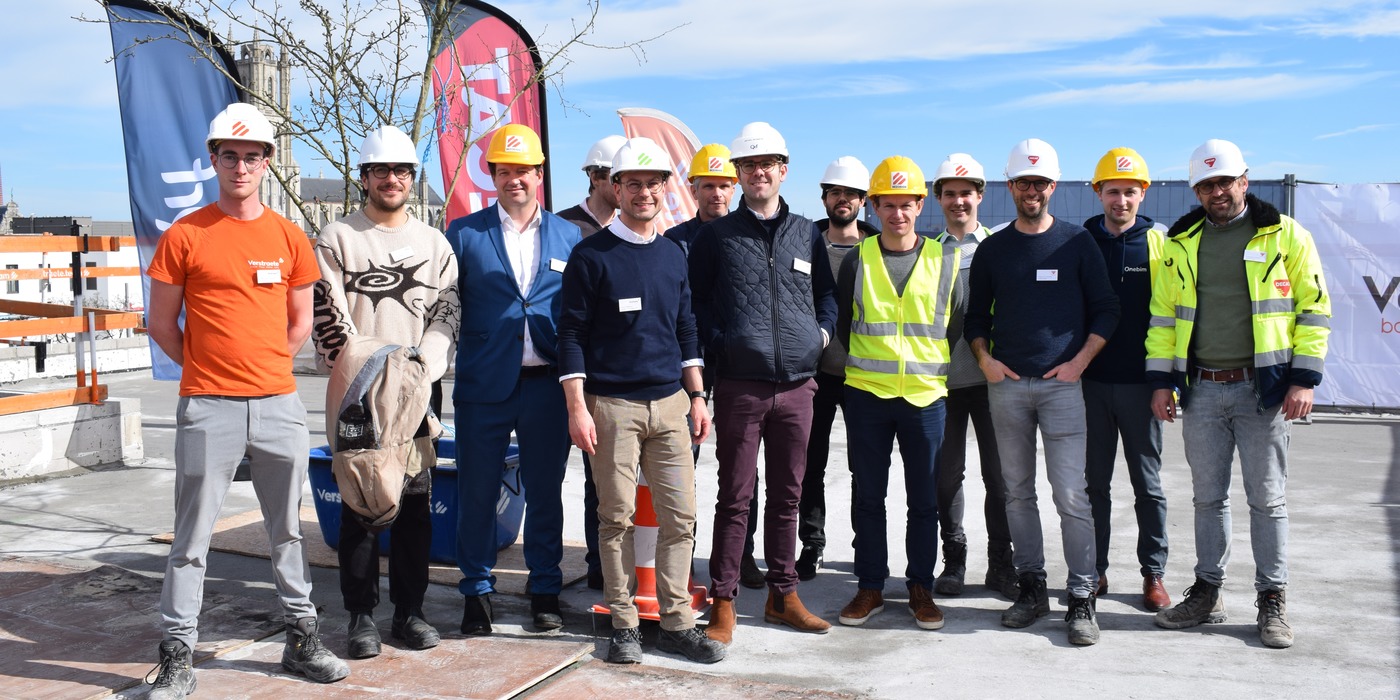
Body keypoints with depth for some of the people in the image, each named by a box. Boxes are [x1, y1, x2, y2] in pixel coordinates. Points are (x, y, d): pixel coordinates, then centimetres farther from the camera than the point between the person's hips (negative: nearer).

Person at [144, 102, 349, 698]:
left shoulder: (289, 237, 7)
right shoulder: (185, 236, -1)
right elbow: (162, 324, 4)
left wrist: (264, 368, 9)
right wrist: (210, 368, 5)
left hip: (279, 403, 3)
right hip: (208, 406, -3)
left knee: (288, 529, 13)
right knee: (192, 536, 2)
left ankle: (301, 638, 25)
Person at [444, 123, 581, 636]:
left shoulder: (568, 237, 9)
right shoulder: (464, 234, 5)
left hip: (547, 387, 1)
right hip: (483, 387, -1)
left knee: (545, 492, 9)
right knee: (476, 493, 5)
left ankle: (545, 589, 22)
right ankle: (476, 591, 20)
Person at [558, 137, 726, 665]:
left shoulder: (673, 255, 13)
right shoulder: (591, 255, -3)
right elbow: (571, 334, -5)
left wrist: (697, 397, 13)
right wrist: (577, 409, -10)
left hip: (670, 402, 5)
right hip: (612, 405, -4)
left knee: (680, 516, 3)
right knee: (617, 517, 1)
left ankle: (676, 622, 12)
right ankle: (624, 624, 13)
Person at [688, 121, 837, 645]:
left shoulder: (806, 234, 13)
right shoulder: (717, 235, 5)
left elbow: (826, 293, 22)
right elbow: (694, 302, 6)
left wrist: (822, 333, 6)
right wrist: (719, 342, -6)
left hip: (797, 386, 3)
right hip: (740, 385, -3)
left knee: (787, 495, 11)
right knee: (736, 497, -1)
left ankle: (782, 595, 22)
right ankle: (723, 603, 7)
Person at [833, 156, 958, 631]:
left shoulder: (946, 260, 4)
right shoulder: (858, 259, 3)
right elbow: (841, 323, 11)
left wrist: (942, 369, 8)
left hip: (926, 395, 0)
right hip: (866, 395, 0)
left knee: (924, 500, 6)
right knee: (868, 497, 7)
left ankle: (920, 588, 19)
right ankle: (870, 587, 18)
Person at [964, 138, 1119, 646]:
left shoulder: (1077, 242, 5)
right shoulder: (993, 248, 11)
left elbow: (1105, 310, 6)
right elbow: (976, 315, 17)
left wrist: (1080, 361, -5)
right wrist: (984, 359, 1)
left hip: (1061, 383, -3)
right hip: (1005, 385, 3)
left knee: (1071, 494, -8)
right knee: (1017, 491, 7)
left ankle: (1081, 598, -2)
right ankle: (1031, 587, 17)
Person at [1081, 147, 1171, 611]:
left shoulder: (1158, 244, 2)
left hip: (1139, 383, -1)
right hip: (1091, 382, 1)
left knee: (1147, 483, 6)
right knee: (1094, 481, 8)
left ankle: (1154, 574, 16)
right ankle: (1094, 570, 18)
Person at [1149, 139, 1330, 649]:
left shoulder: (1285, 235, -1)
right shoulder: (1181, 242, 9)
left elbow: (1314, 307, -1)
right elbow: (1163, 315, 11)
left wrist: (1305, 378, -9)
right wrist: (1161, 381, 4)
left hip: (1262, 389, -3)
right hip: (1202, 390, 3)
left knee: (1267, 498, 3)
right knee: (1208, 497, 11)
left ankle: (1272, 601, 13)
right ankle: (1207, 593, 21)